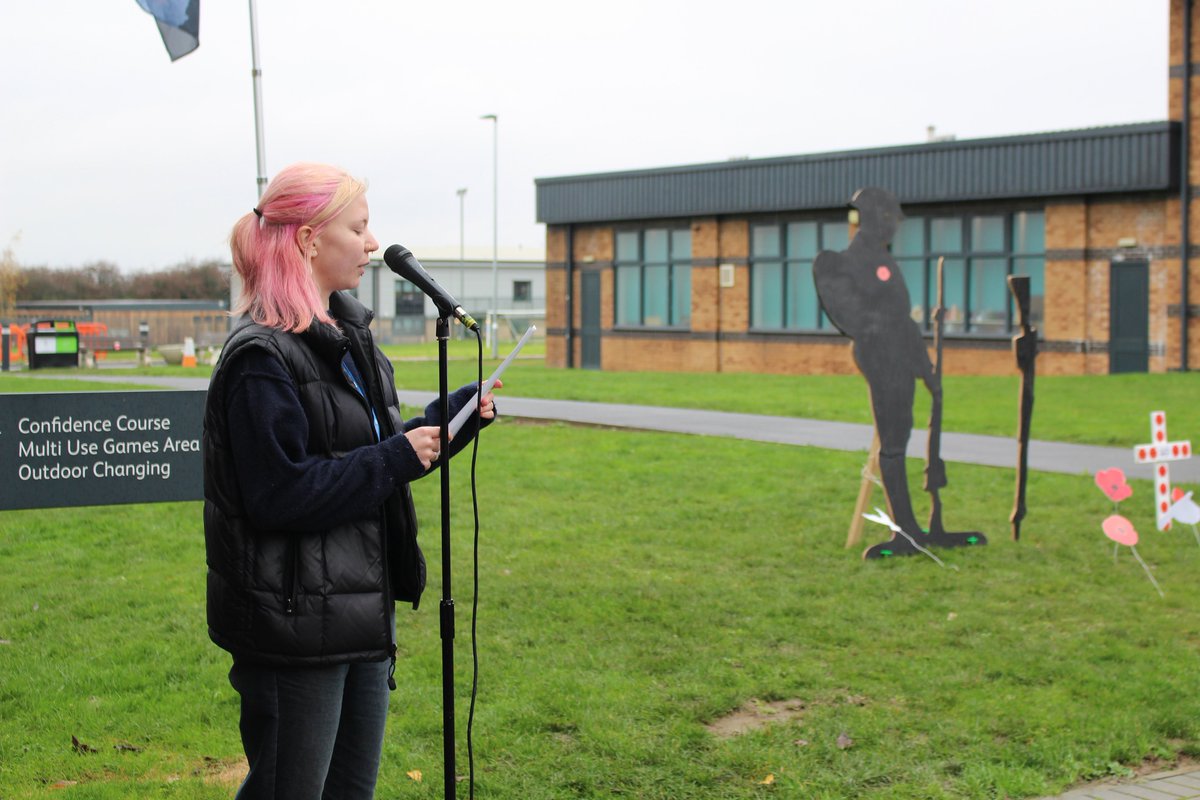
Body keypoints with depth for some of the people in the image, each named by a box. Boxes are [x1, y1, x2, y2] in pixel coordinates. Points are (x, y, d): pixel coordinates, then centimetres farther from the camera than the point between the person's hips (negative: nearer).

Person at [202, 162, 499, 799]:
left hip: (362, 613, 9)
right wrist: (397, 459, -19)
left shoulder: (347, 336, 12)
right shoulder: (261, 356, -18)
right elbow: (277, 494, -24)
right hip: (295, 622, -9)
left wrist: (453, 417, 4)